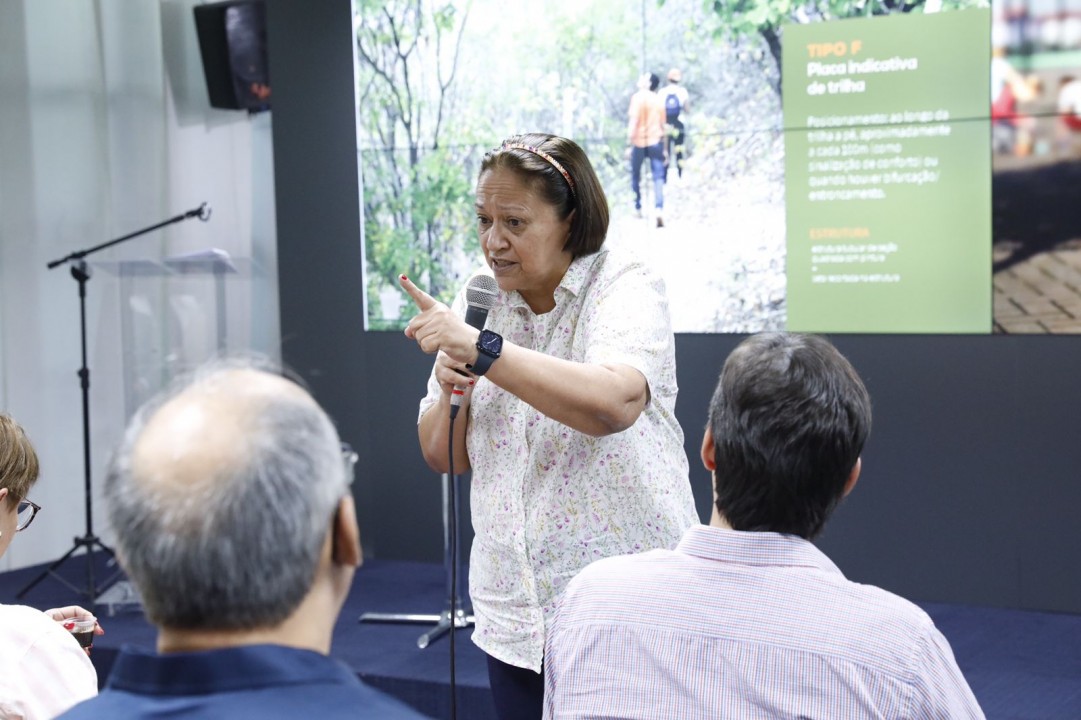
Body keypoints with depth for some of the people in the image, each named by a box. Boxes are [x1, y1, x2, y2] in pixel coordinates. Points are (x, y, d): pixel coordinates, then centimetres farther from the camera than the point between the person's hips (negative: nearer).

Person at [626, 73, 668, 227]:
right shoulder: (659, 100, 10)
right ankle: (659, 211, -21)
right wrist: (664, 148, 19)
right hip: (656, 141, 4)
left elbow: (634, 121, -14)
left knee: (636, 176, 13)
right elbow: (662, 125, 14)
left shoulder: (638, 97, -7)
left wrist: (629, 142, -12)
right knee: (658, 177, -4)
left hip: (639, 141, -4)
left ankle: (638, 209, 21)